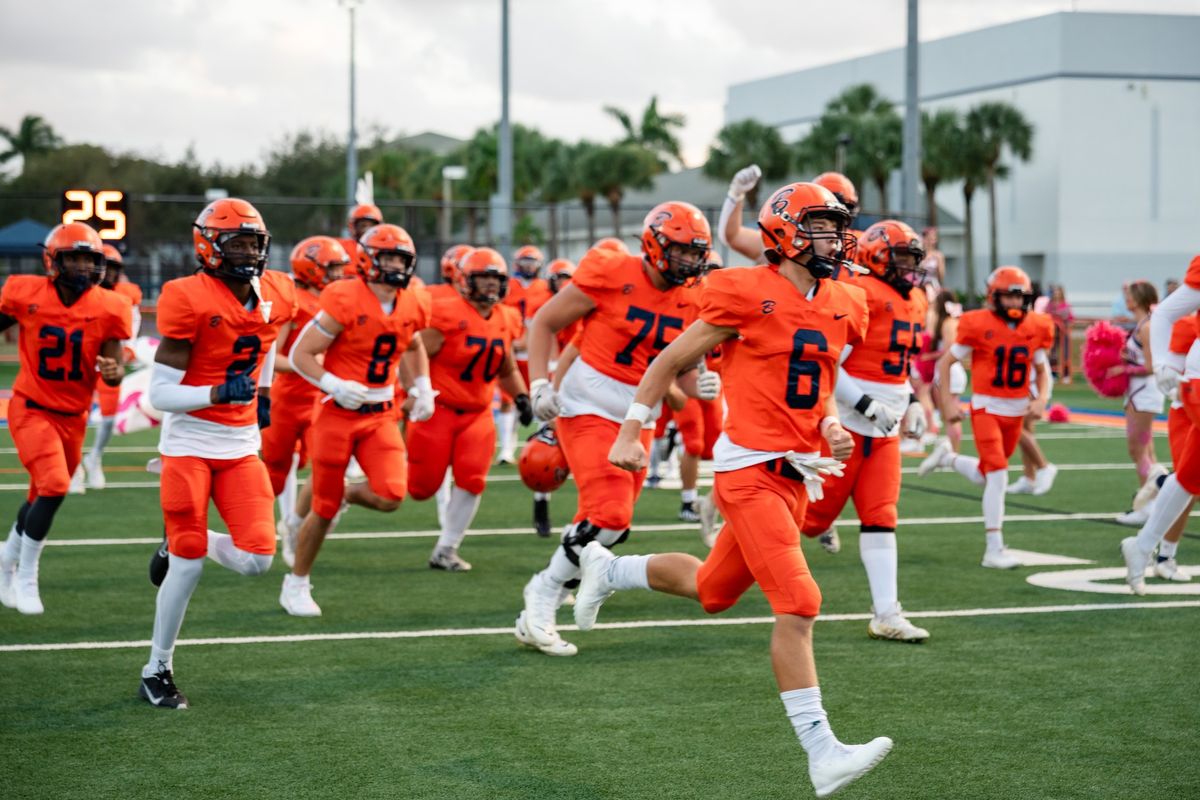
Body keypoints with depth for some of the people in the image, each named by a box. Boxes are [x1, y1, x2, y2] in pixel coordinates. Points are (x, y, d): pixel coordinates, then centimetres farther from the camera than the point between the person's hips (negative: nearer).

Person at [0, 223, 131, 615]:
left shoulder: (108, 309, -10)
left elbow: (114, 367, -7)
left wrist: (113, 372, -29)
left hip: (73, 417, 3)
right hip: (31, 408, -3)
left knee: (42, 497, 15)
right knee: (53, 485, -21)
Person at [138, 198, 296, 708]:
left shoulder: (274, 297, 2)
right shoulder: (189, 301, -16)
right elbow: (160, 394, -17)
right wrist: (219, 392, -30)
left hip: (242, 445, 5)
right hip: (189, 443, -5)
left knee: (256, 559, -7)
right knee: (190, 564, -6)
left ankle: (181, 546, 24)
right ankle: (156, 671, 11)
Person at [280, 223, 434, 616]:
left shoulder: (412, 307, 2)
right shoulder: (344, 303, -17)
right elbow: (300, 354, -13)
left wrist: (422, 386, 11)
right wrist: (333, 385, -26)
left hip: (380, 415, 5)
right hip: (338, 414, -5)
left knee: (390, 496, -15)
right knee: (325, 509, 2)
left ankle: (347, 494, 21)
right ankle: (296, 584, 23)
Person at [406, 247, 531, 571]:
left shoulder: (506, 321, 5)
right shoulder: (447, 315, -16)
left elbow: (507, 370, 20)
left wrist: (521, 397, 7)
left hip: (478, 414, 5)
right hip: (438, 409, -5)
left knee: (471, 480, -9)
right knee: (422, 487, -1)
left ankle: (445, 550, 4)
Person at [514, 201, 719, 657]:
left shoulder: (691, 303, 3)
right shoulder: (611, 275, -14)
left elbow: (682, 368, 11)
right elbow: (544, 323, -4)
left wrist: (699, 387, -11)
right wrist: (540, 384, -14)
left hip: (639, 420, 7)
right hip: (588, 409, -7)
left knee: (612, 523, 6)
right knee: (610, 517, -19)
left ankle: (547, 589, 26)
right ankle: (541, 604, -2)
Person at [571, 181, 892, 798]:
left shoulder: (843, 306, 11)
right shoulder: (746, 295, -10)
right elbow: (672, 360, -1)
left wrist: (830, 425, 4)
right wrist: (631, 432, 0)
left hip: (797, 475, 8)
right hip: (751, 468, -8)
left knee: (714, 591, 21)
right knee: (798, 604, -16)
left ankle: (607, 570, 45)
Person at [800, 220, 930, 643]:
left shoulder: (914, 302, 12)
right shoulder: (859, 298, -17)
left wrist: (911, 402, 11)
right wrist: (869, 406, -22)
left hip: (885, 432, 8)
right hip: (846, 427, -8)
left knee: (880, 518, 3)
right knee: (812, 518, 1)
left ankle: (886, 614, 2)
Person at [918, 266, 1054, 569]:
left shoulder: (1035, 328, 1)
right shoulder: (979, 326, -12)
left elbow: (1042, 368, 15)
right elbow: (945, 362, -4)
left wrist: (1041, 399, -2)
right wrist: (947, 403, -8)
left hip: (1016, 411, 6)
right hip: (987, 408, -6)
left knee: (988, 477, 14)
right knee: (998, 476, -15)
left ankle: (947, 457, 42)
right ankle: (994, 550, -10)